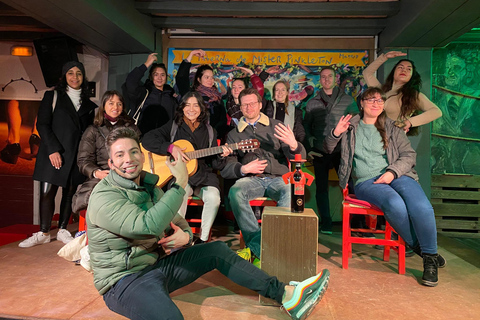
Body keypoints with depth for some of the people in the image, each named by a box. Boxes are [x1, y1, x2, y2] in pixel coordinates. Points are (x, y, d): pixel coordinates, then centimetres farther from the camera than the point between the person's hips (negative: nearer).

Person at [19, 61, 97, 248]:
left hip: (76, 155, 2)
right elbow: (42, 124, -1)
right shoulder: (52, 96, 7)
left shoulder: (88, 104, 14)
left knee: (70, 193, 5)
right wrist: (53, 149, -11)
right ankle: (43, 233, 11)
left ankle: (62, 230, 19)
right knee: (47, 193, -3)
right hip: (53, 153, -2)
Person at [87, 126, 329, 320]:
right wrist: (180, 183, -27)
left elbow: (178, 223, 12)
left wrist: (184, 236, -12)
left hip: (158, 262, 8)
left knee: (217, 250, 0)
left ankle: (287, 296, 0)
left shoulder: (149, 186, 9)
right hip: (124, 280, -7)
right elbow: (148, 226, -33)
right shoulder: (104, 197, -17)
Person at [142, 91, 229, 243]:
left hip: (203, 176, 2)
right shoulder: (173, 126, 8)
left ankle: (203, 239, -11)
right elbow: (147, 140, -5)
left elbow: (215, 165, 14)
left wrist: (221, 156, -9)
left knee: (213, 197, -28)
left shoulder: (209, 131, 14)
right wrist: (171, 148, -16)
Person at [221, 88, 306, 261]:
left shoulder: (276, 126, 15)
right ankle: (258, 245, -30)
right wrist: (244, 169, -10)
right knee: (235, 192, -32)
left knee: (290, 192, -33)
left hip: (278, 178, 0)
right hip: (251, 180, 1)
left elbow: (300, 157, 7)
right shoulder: (234, 134, 18)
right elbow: (225, 168, 10)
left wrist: (293, 145, -17)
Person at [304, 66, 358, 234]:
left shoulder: (347, 100, 9)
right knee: (321, 187, 4)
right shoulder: (312, 103, 12)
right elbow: (306, 126, 12)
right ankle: (326, 224, 13)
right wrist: (310, 147, 1)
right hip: (320, 152, 2)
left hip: (342, 151, -1)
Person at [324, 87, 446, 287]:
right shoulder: (351, 127, 15)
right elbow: (328, 149, 17)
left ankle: (430, 256, -7)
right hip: (366, 182, -2)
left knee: (421, 207, -28)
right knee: (395, 205, -34)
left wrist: (392, 172, -8)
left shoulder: (392, 129, 18)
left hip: (395, 176, 2)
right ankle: (418, 247, -8)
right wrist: (335, 133, -4)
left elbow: (409, 155, 11)